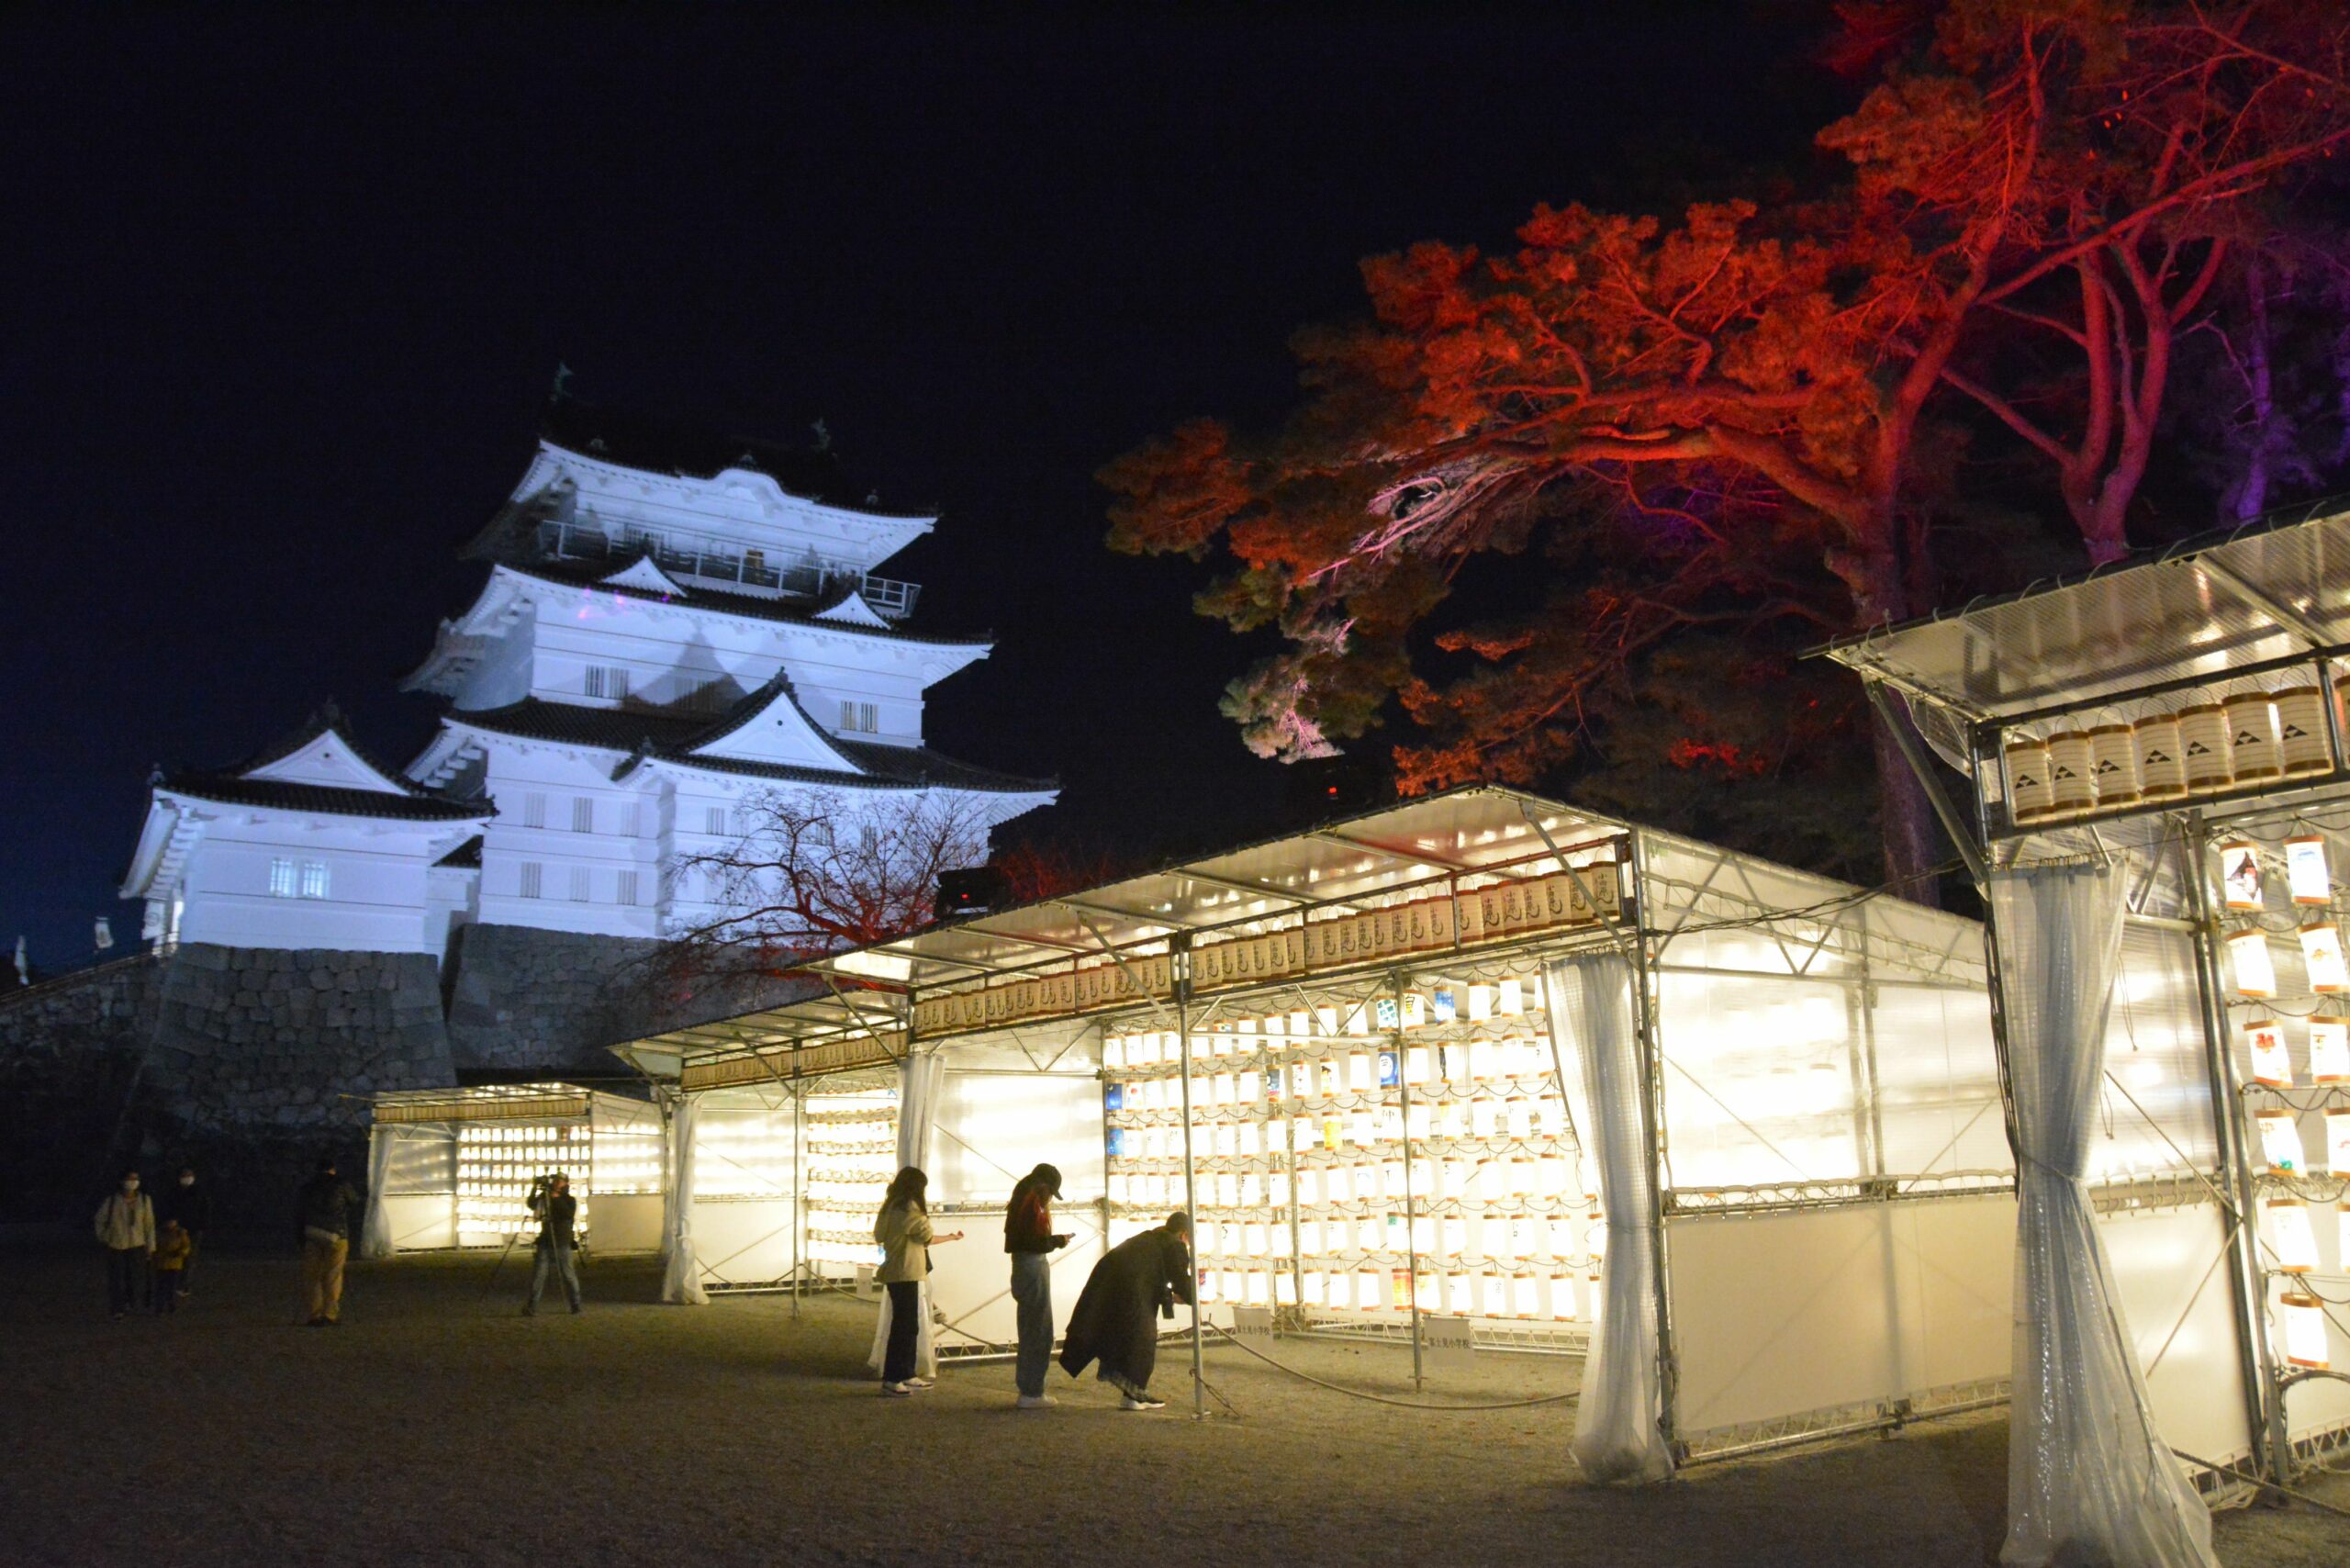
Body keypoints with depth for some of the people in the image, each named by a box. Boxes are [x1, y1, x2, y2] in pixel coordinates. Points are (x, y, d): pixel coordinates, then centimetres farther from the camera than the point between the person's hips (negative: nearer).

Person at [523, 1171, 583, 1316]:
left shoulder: (570, 1200, 1)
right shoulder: (545, 1197, 8)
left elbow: (569, 1214, -18)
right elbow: (532, 1205, -8)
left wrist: (557, 1199, -22)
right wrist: (534, 1188, -19)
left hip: (563, 1244, -2)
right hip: (545, 1242, 2)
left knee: (568, 1275, 3)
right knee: (538, 1274, -8)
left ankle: (575, 1305, 16)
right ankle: (531, 1306, -9)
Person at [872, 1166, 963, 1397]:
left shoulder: (893, 1206, 12)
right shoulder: (909, 1208, -15)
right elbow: (927, 1237, -7)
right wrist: (953, 1237, 10)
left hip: (896, 1272, 10)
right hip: (904, 1274, -10)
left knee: (909, 1326, 15)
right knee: (903, 1327, -6)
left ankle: (906, 1375, 20)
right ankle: (891, 1379, -5)